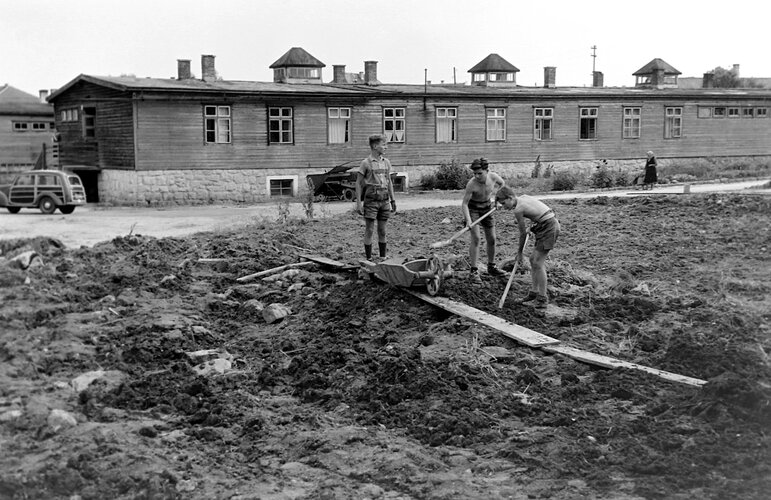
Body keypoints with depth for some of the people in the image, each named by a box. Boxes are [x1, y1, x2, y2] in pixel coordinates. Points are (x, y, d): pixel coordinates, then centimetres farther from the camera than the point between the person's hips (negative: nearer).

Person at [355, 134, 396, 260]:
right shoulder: (366, 163, -5)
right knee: (369, 231, 0)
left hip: (384, 199, 5)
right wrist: (358, 203, -9)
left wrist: (393, 200, 15)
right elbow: (358, 183, -4)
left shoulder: (386, 162, 10)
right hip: (371, 199, -5)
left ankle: (383, 258, 18)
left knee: (382, 231, 10)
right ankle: (369, 259, 7)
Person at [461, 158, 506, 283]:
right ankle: (474, 271, -13)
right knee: (475, 239, -17)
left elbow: (502, 183, 6)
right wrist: (468, 221, -40)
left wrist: (493, 195, -2)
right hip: (473, 209, -5)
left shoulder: (493, 176, -19)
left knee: (492, 239, 9)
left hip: (487, 208, 5)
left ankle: (491, 267, 27)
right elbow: (464, 203, -28)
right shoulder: (471, 184, -31)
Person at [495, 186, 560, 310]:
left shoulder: (518, 210, -16)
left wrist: (519, 252, 4)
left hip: (549, 228, -10)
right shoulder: (523, 197, 9)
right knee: (533, 259, 15)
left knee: (538, 262, -9)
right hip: (551, 223, 10)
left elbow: (523, 233, -7)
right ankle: (534, 291, 23)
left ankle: (542, 297, -4)